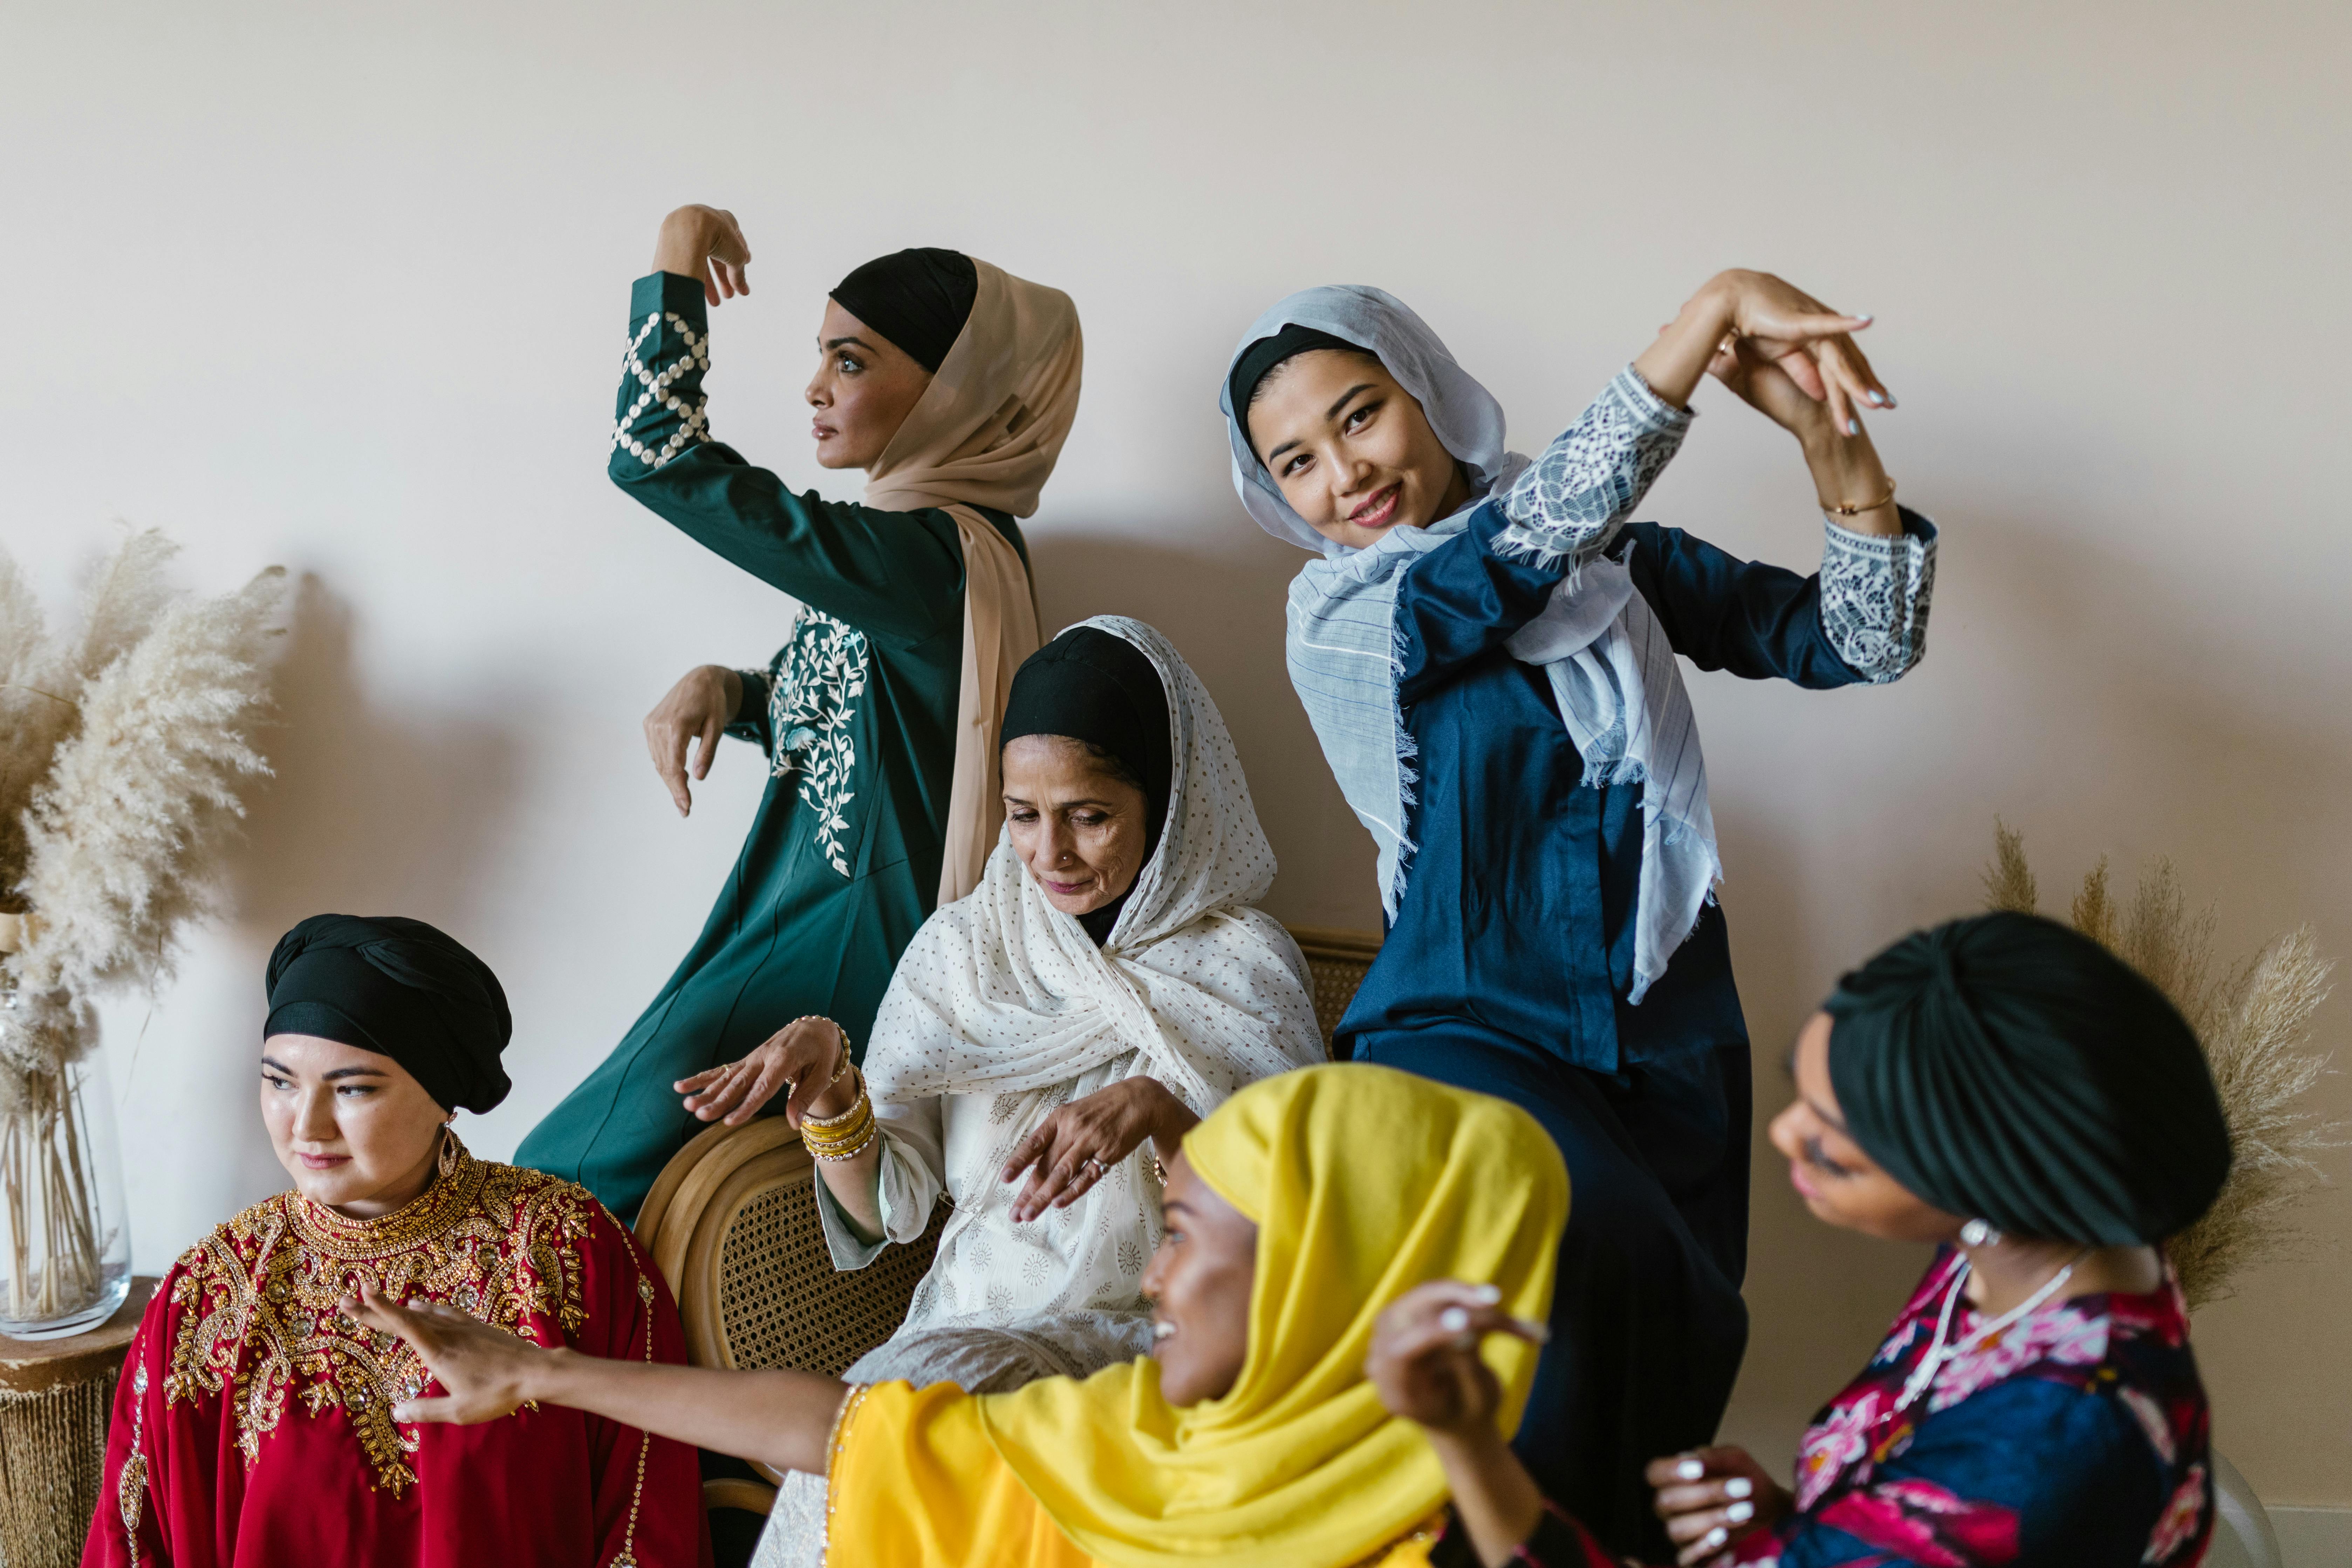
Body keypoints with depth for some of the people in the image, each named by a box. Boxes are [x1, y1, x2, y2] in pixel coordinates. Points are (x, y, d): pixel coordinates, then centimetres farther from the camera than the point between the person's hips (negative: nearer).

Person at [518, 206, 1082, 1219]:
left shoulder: (931, 556, -22)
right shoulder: (911, 536, 9)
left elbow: (652, 454, -22)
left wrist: (677, 267, -10)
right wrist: (721, 689, 3)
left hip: (852, 950, -10)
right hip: (801, 913, 10)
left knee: (572, 1177, -12)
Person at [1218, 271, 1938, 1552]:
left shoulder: (1619, 562, 7)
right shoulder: (1339, 618, -4)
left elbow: (1861, 641, 3)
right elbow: (1544, 523, -19)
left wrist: (1831, 439, -13)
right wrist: (1719, 306, -22)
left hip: (1673, 1047, 5)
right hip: (1473, 1033, -4)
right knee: (1615, 1267, -29)